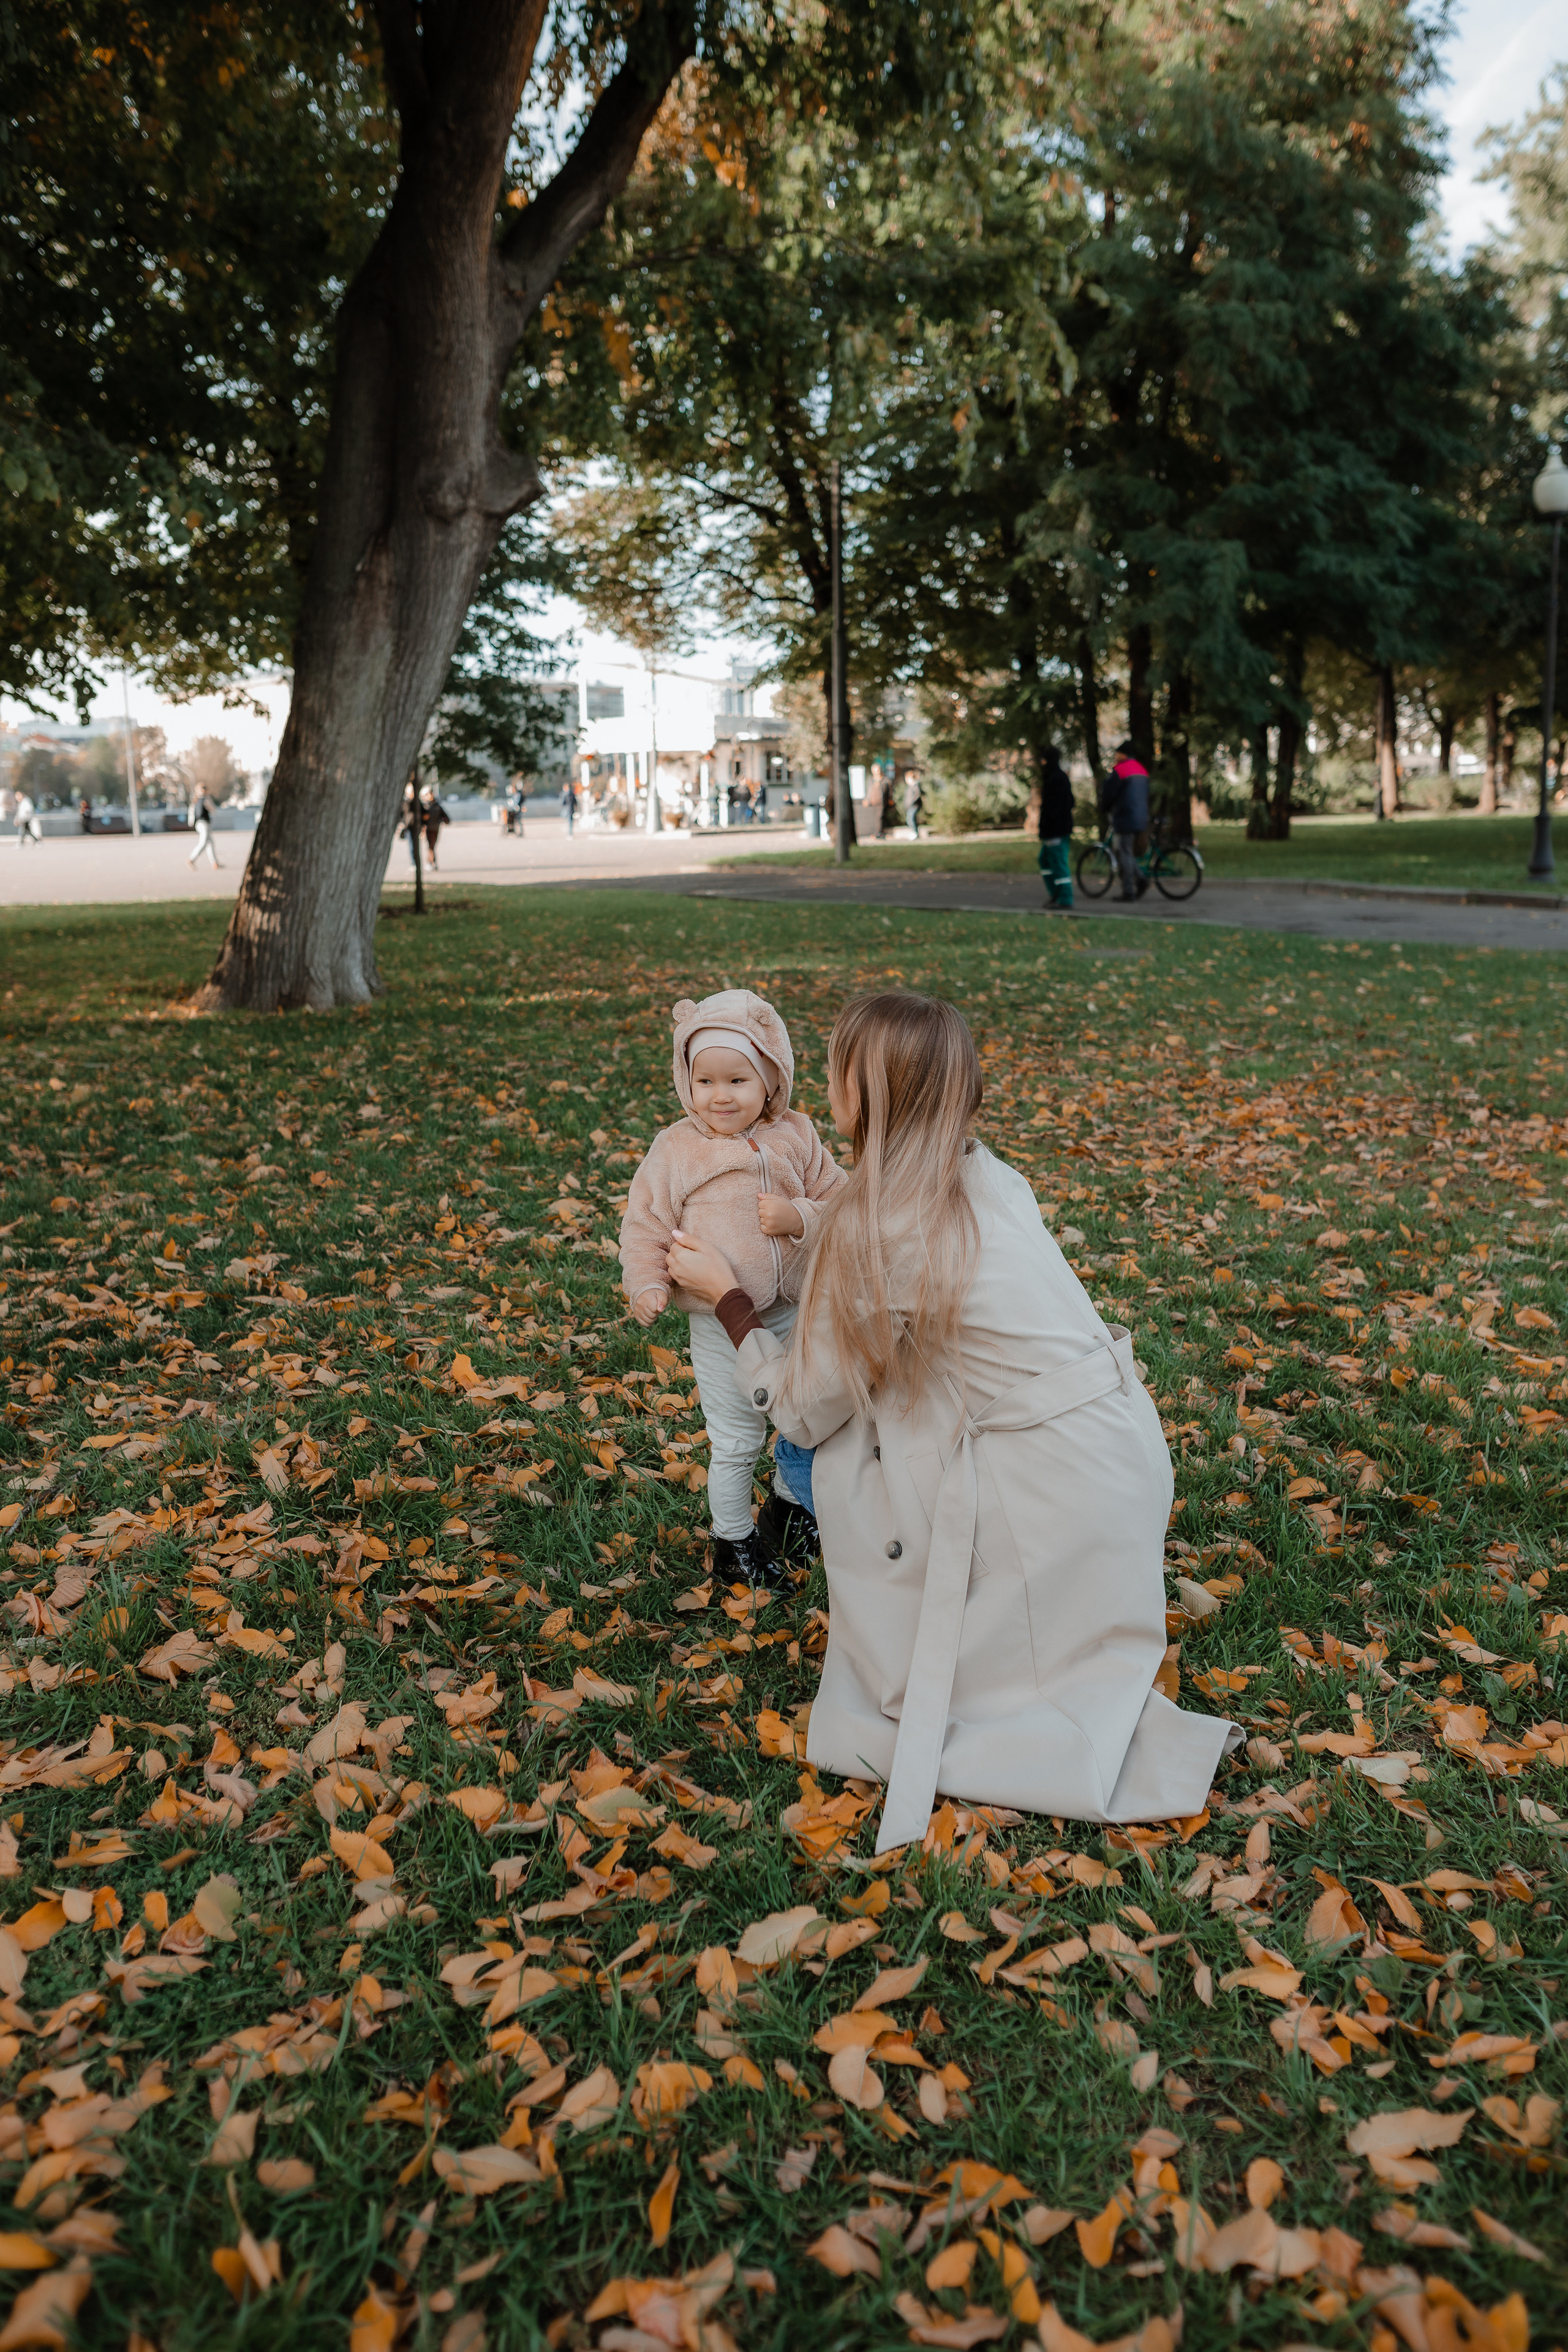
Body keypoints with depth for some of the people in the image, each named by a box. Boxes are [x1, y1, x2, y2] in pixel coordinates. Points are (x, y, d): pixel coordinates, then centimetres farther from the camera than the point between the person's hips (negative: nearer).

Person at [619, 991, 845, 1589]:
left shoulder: (796, 1138, -4)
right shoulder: (675, 1148, -11)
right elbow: (646, 1224, -6)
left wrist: (799, 1216, -22)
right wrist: (647, 1285, -19)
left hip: (796, 1313, 3)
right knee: (736, 1441, 7)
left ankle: (790, 1508, 48)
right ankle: (732, 1541, 30)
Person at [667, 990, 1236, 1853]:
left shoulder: (871, 1227, -15)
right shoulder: (989, 1177, 5)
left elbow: (806, 1409, -4)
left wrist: (724, 1295, 7)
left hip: (1052, 1493, -7)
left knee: (842, 1462, 7)